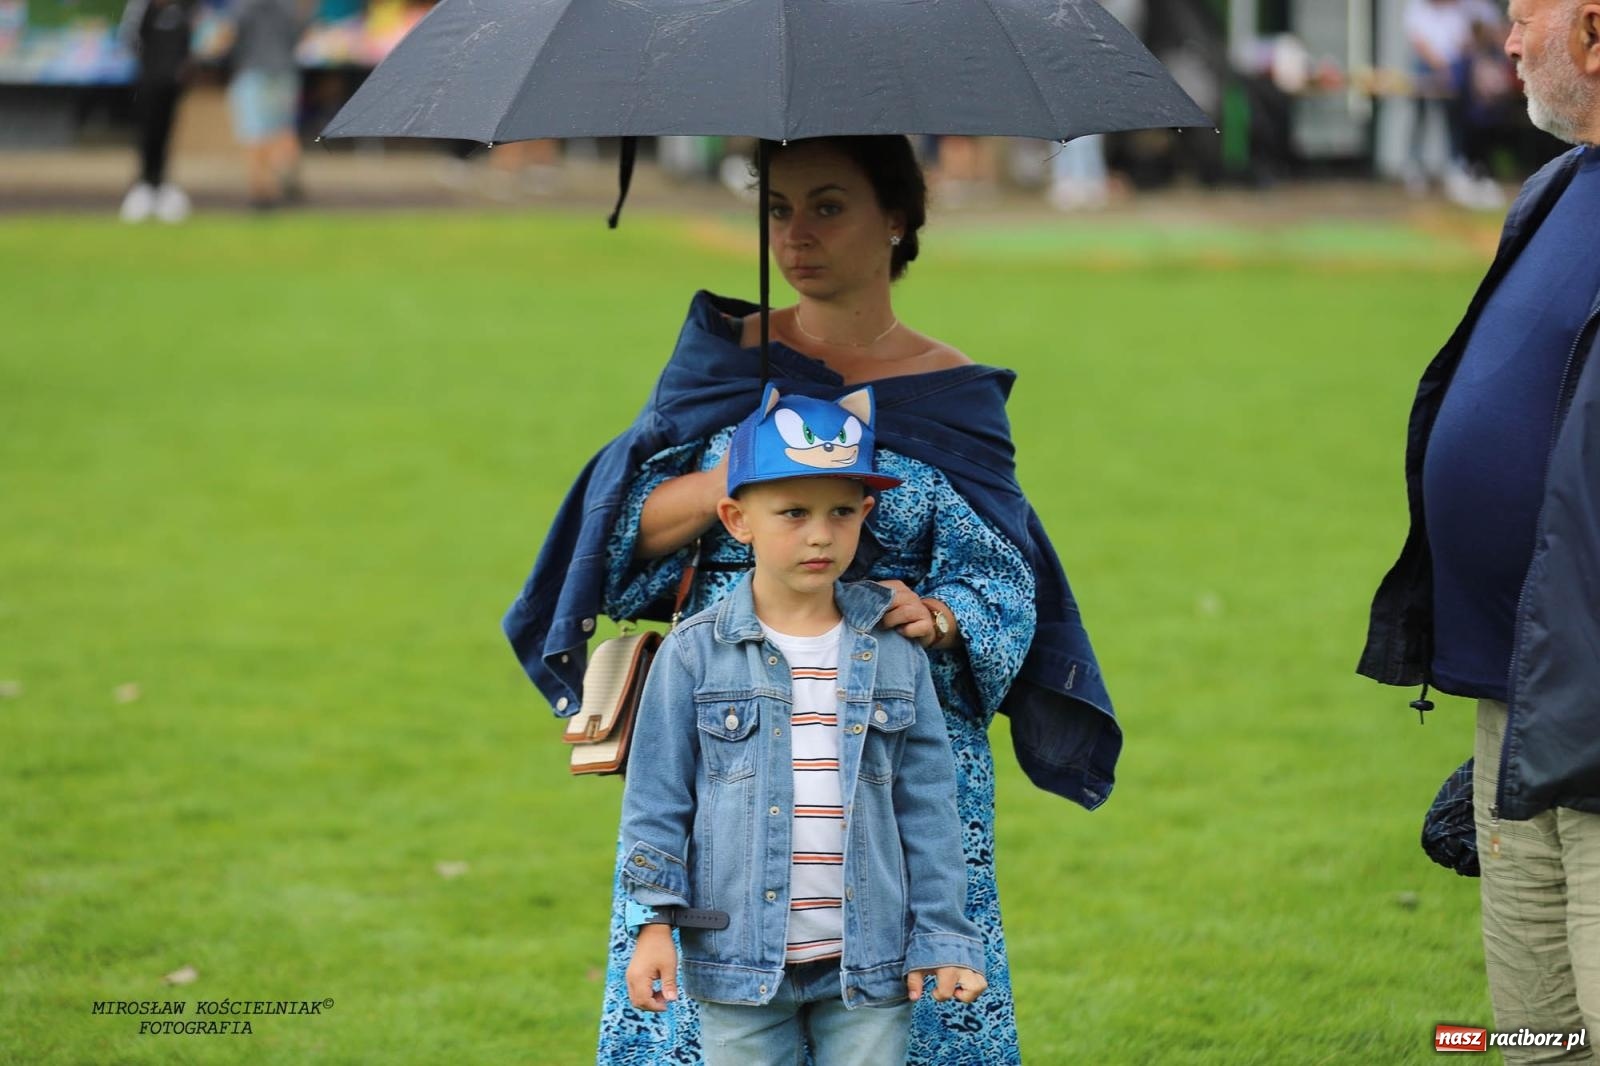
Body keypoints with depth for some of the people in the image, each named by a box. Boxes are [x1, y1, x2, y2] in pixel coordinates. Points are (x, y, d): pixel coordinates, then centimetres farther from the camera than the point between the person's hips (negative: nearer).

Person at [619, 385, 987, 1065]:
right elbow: (658, 799, 1)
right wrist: (652, 924, -6)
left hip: (869, 963, 1)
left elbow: (927, 807, 5)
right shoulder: (696, 654, -1)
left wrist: (942, 940, 2)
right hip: (738, 959, -1)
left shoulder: (895, 654, 3)